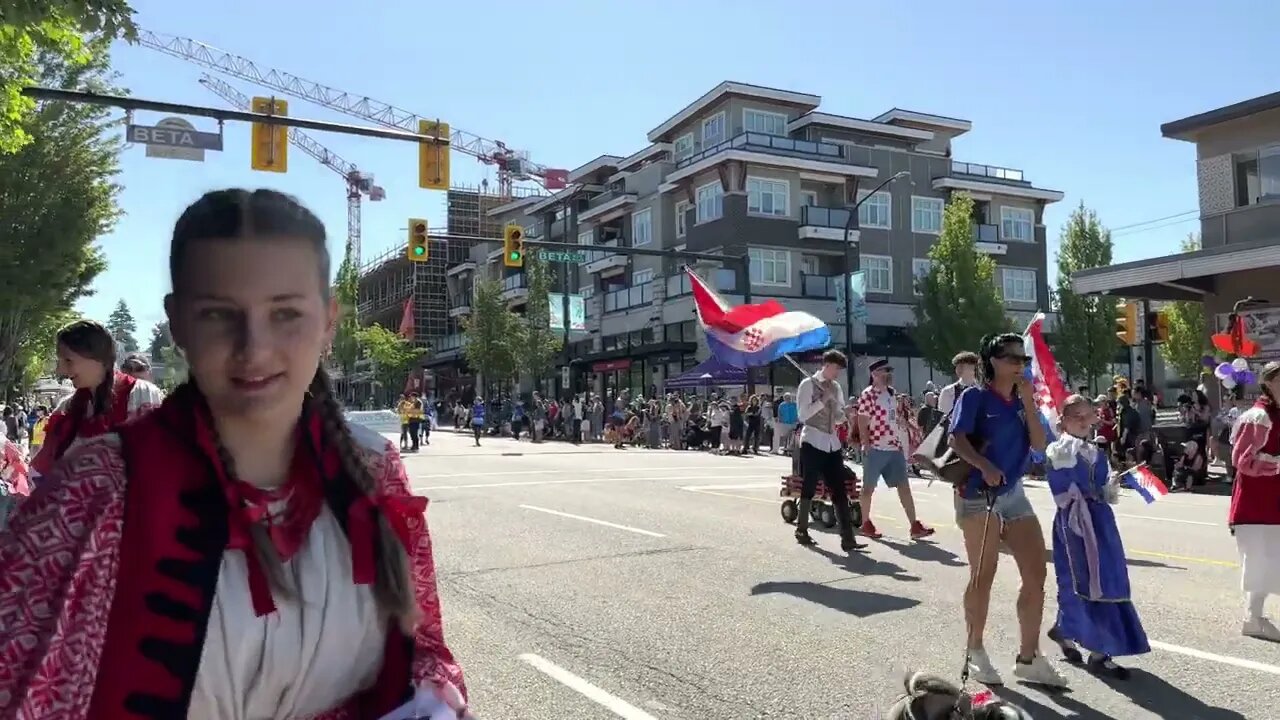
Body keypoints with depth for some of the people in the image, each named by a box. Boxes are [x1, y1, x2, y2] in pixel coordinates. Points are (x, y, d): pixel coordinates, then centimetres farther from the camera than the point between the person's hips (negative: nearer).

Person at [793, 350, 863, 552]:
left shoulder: (836, 387, 14)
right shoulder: (808, 384, -6)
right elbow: (803, 415, -14)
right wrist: (823, 399, -17)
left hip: (832, 444, 6)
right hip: (813, 443, -6)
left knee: (840, 492, -1)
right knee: (809, 489, 4)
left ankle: (847, 538, -3)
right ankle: (802, 530, 21)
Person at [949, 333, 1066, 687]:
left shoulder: (1022, 400, 12)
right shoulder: (975, 396, -5)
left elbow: (1039, 445, 4)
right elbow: (957, 439, -16)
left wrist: (1028, 403, -3)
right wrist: (985, 467, -30)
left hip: (1014, 494, 7)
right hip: (978, 493, -6)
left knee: (1036, 573, 3)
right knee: (983, 575, -1)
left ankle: (1028, 658, 13)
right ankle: (976, 652, 15)